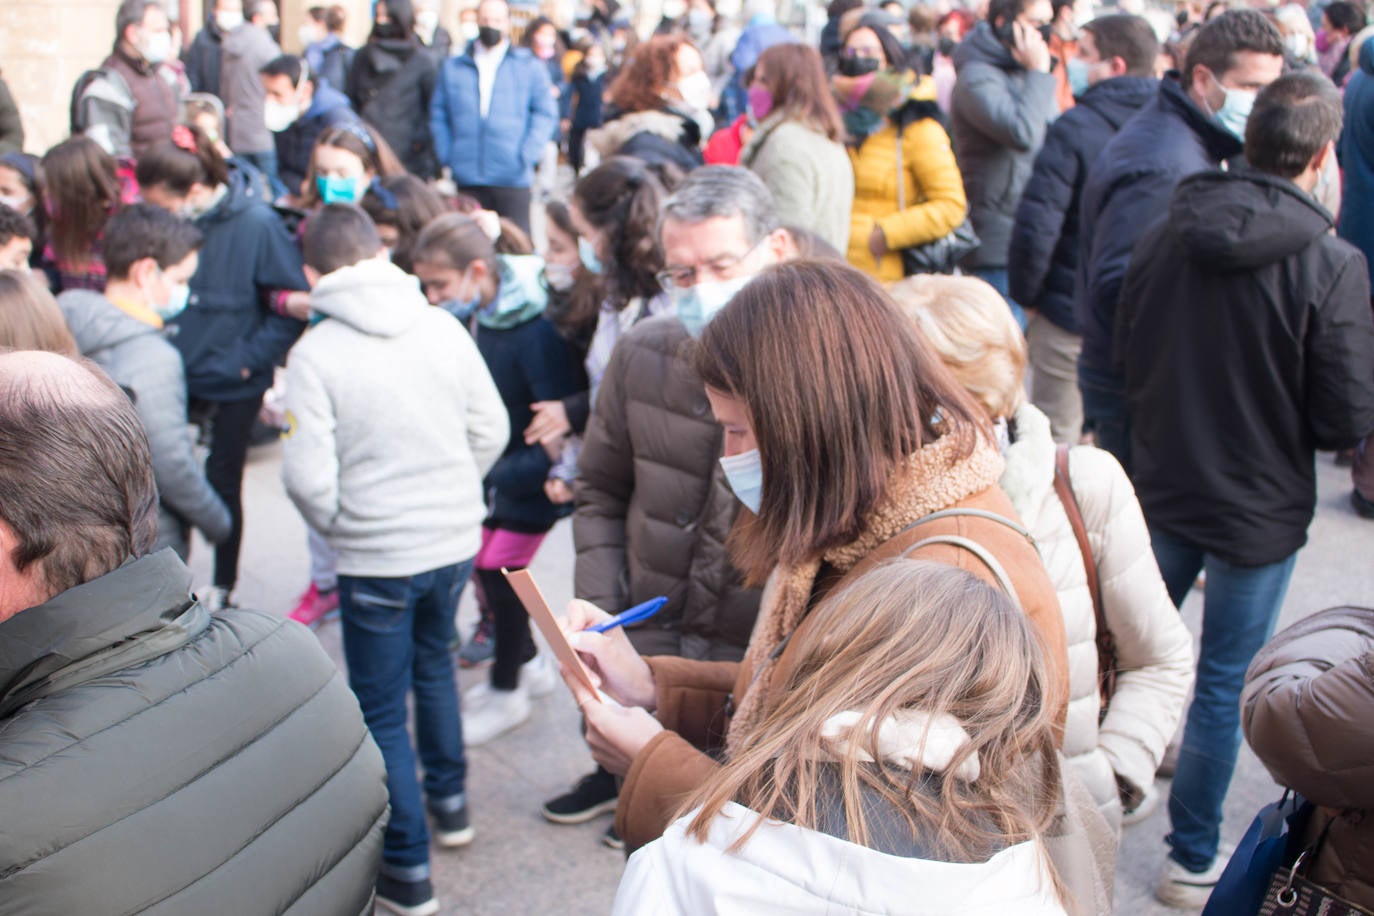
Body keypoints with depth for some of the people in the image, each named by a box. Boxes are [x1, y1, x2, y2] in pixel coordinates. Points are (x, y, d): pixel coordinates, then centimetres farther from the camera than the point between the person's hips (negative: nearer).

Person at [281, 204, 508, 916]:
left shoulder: (315, 353, -15)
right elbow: (490, 430, 1)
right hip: (456, 541, 5)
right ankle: (450, 802, 42)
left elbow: (308, 478, -17)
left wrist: (339, 529, 4)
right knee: (432, 659, 29)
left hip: (376, 558, -4)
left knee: (382, 710, 10)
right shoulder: (443, 327, -4)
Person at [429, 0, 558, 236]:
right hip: (467, 177, 2)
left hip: (512, 178, -2)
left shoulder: (529, 66, 7)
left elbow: (545, 113, 5)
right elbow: (438, 114, 15)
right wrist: (447, 155, 3)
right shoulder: (452, 67, 13)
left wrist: (527, 155, -5)